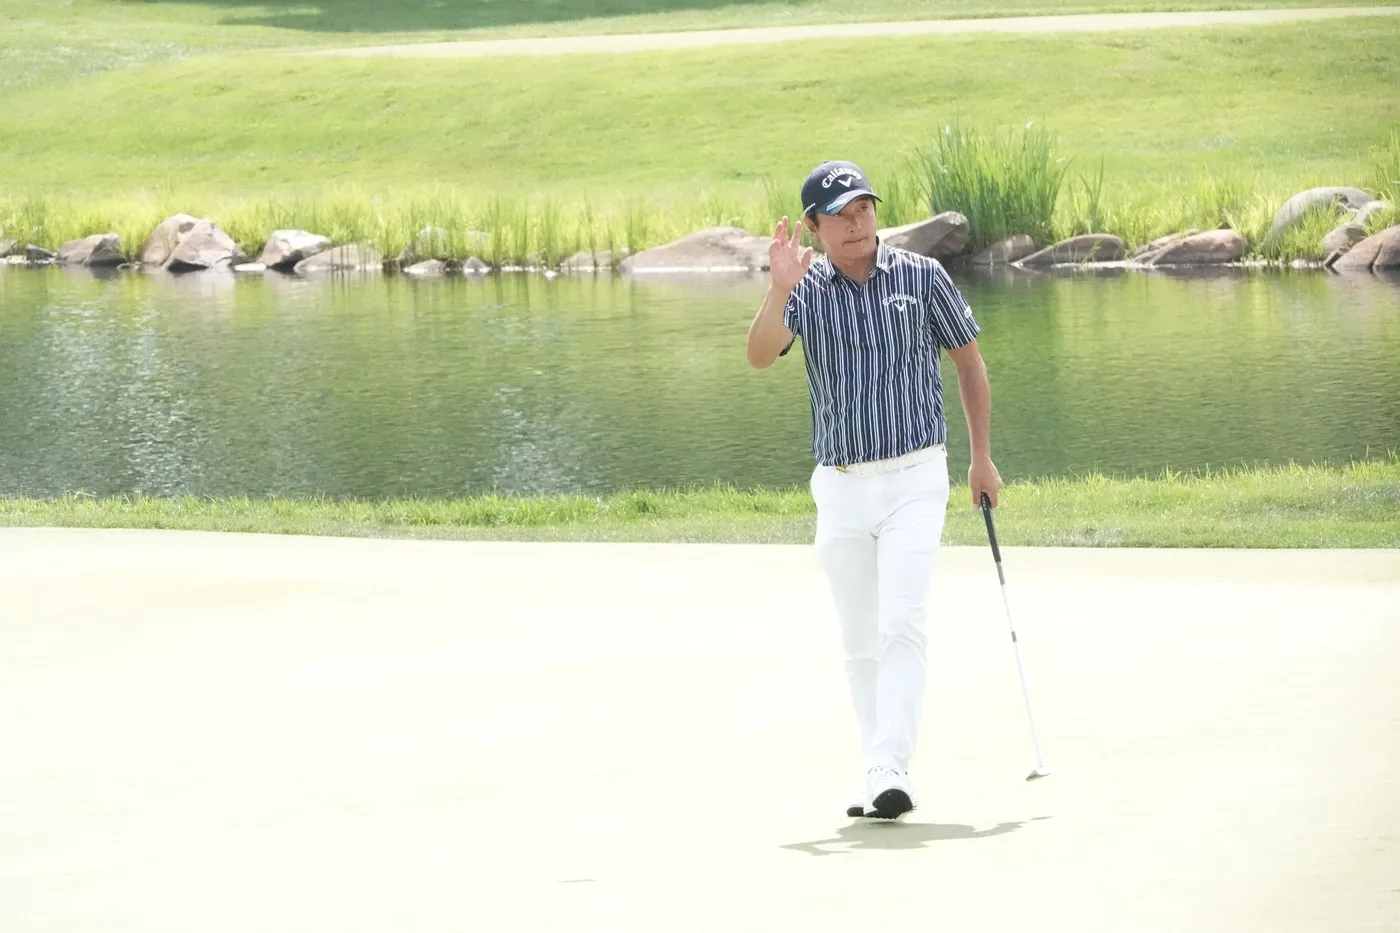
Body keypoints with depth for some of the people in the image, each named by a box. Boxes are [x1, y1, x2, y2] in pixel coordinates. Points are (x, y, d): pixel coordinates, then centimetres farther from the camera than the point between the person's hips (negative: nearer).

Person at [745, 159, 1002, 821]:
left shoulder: (921, 276, -1)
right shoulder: (805, 291, 0)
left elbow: (968, 360, 10)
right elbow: (760, 356, -17)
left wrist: (982, 458, 10)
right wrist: (779, 290, -33)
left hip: (915, 477, -2)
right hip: (840, 486, 2)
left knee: (902, 626, -15)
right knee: (860, 642, 8)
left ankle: (892, 775, -22)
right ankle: (878, 777, 16)